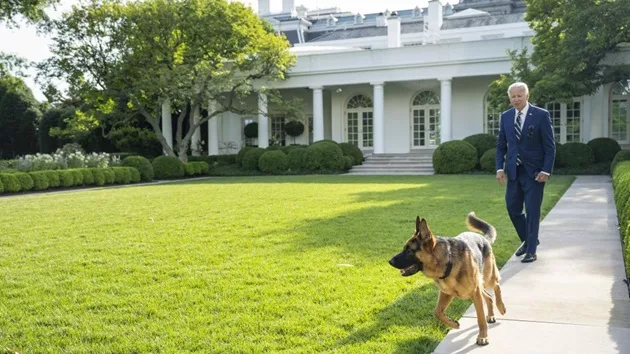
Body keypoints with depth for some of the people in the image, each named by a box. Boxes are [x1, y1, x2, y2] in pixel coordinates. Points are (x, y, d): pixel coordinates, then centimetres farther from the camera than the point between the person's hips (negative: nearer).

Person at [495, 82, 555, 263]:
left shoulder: (541, 115, -7)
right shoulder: (505, 116, 6)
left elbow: (550, 146, -6)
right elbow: (501, 145, 10)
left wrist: (546, 171, -13)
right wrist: (500, 168, 0)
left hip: (534, 171, -5)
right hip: (513, 171, 5)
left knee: (532, 211, -1)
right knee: (512, 208, 8)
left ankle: (531, 251, 9)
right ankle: (528, 240, 30)